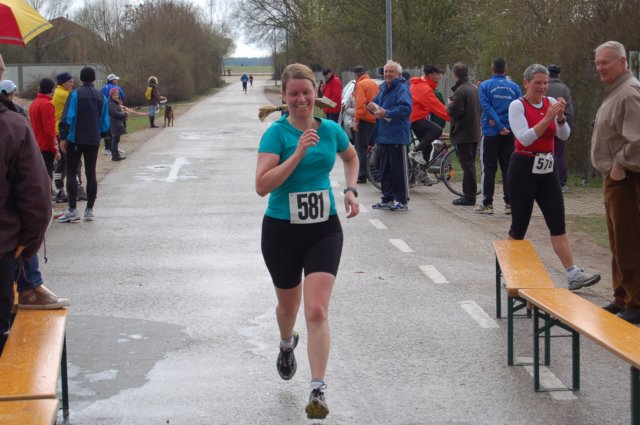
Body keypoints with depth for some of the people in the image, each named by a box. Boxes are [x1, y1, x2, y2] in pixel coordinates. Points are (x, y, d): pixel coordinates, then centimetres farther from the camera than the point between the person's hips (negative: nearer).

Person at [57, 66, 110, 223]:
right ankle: (89, 210, 9)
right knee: (91, 173, 9)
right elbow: (105, 122, 9)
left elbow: (67, 118, -13)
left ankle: (72, 210, -7)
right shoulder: (101, 96, 7)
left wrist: (63, 137, -9)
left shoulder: (75, 94, -6)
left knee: (71, 173, 1)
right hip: (94, 141, 4)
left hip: (76, 139, -4)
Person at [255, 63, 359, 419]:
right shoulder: (277, 133, -12)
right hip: (282, 230, -1)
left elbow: (351, 157, 23)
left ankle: (318, 391, -11)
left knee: (317, 311, -12)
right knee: (289, 304, 19)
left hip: (324, 229, 1)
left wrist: (351, 191, 8)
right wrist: (298, 153, -29)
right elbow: (262, 185, -23)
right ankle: (287, 345, 54)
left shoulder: (331, 130, 0)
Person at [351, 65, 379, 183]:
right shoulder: (374, 84, 16)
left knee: (361, 148, -5)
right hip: (375, 119, 8)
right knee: (372, 147, 15)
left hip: (365, 120, -8)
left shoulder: (361, 84, -8)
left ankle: (362, 176, -10)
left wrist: (356, 120, -15)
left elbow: (360, 103, -17)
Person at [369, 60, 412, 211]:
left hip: (397, 136, -9)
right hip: (384, 136, 9)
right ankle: (388, 198, 22)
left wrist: (387, 113, -22)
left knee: (398, 170, -4)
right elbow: (376, 102, 30)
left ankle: (401, 201, 1)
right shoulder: (383, 88, 17)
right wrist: (373, 106, 5)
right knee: (385, 169, 13)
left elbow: (406, 108, -24)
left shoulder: (402, 88, -11)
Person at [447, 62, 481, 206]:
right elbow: (481, 109, 19)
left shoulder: (460, 91, -18)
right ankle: (471, 194, 19)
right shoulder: (475, 89, 11)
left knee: (467, 164, -6)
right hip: (475, 133, 9)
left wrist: (449, 106, -5)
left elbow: (455, 112, -22)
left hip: (463, 133, -9)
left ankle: (469, 196, -4)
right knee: (470, 164, 15)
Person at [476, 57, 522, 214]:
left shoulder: (485, 86, -3)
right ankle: (509, 203, 5)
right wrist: (506, 126, -6)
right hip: (509, 134, 2)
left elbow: (486, 107, -12)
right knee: (508, 168, 7)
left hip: (491, 132, -2)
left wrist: (499, 126, -14)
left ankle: (487, 204, 0)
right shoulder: (515, 87, 5)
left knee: (489, 168, 1)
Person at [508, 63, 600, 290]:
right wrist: (548, 117, -24)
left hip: (547, 169, 5)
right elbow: (525, 138, -18)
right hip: (524, 169, -5)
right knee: (520, 224, 1)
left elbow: (564, 135, 0)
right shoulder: (517, 106, -7)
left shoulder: (551, 103, 7)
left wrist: (561, 117, -18)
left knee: (557, 223, -2)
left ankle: (573, 274, -8)